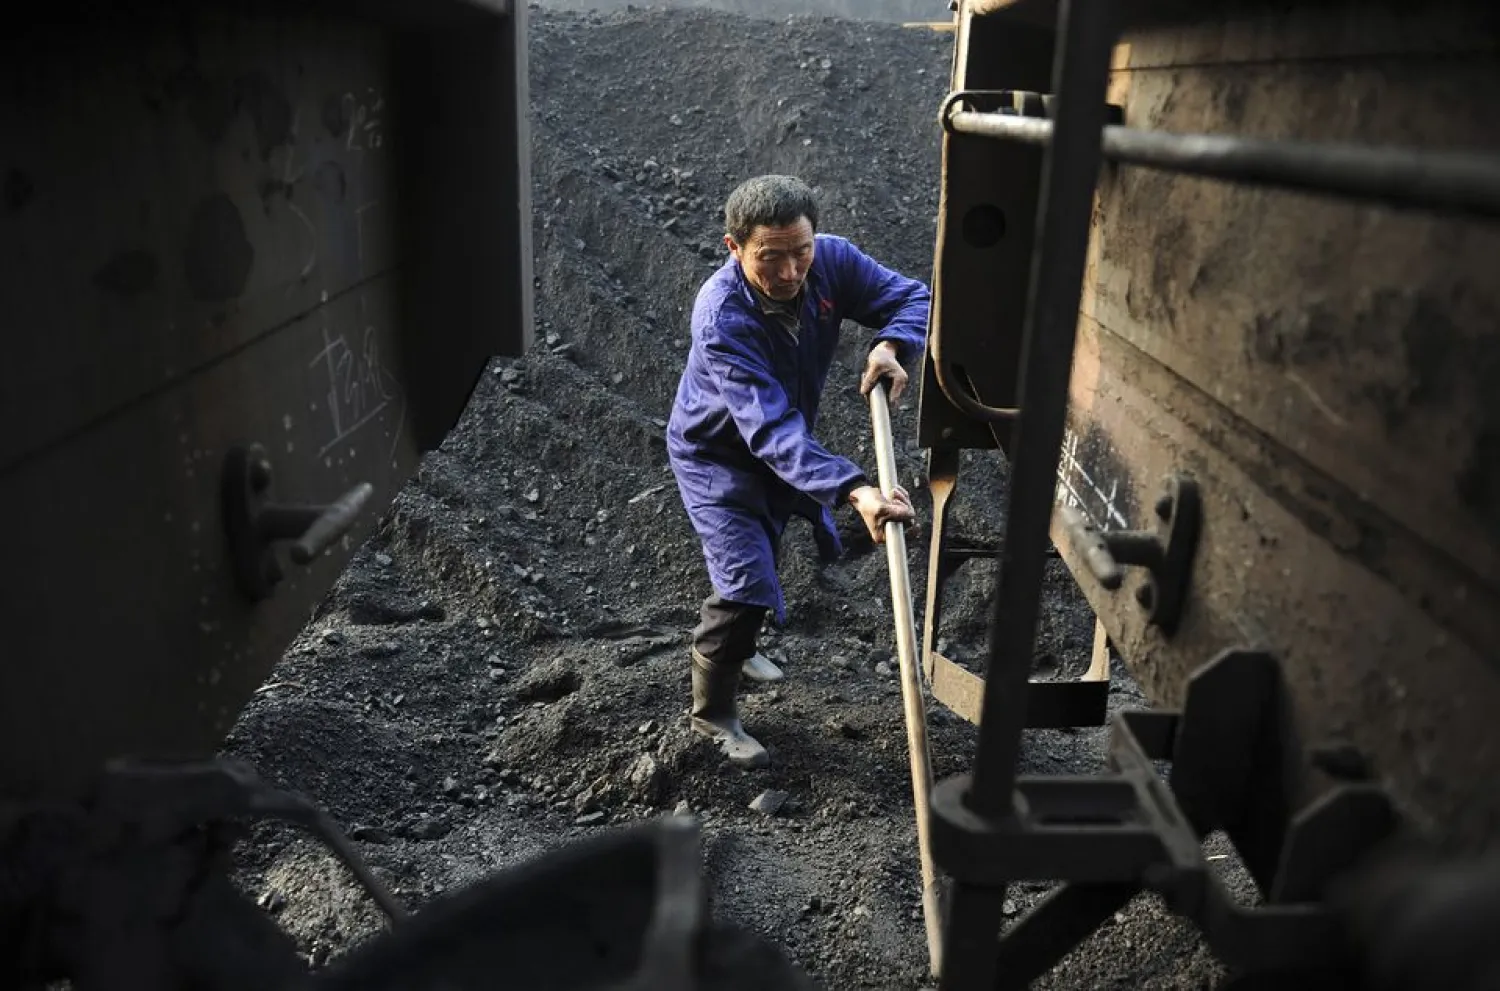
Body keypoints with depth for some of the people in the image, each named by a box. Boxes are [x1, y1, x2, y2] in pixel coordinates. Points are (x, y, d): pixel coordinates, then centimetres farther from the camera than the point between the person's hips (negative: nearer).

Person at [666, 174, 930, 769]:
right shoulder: (721, 319, -40)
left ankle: (731, 647, 55)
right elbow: (772, 431, -47)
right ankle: (712, 714, 12)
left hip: (784, 443, 6)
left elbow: (912, 298, -13)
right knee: (745, 583, -14)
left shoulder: (831, 261, -24)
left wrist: (891, 345, -37)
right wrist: (855, 492, -59)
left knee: (762, 557, 25)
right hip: (717, 454, -6)